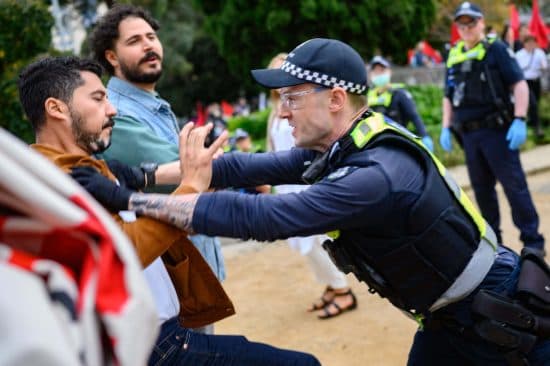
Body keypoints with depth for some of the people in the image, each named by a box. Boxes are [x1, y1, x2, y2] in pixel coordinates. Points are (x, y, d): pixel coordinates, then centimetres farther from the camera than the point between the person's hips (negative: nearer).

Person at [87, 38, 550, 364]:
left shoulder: (377, 174, -33)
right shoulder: (343, 145, -4)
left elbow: (263, 217, -36)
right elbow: (257, 167, -6)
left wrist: (140, 203, -34)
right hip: (451, 317, 8)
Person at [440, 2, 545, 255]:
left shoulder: (496, 50, -3)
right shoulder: (454, 57, 12)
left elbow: (519, 85, -9)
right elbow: (448, 97, 19)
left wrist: (519, 121, -17)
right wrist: (446, 128, 11)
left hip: (497, 130, -5)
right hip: (469, 134, 5)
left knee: (514, 185, -4)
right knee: (481, 188, 11)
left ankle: (532, 240, 4)